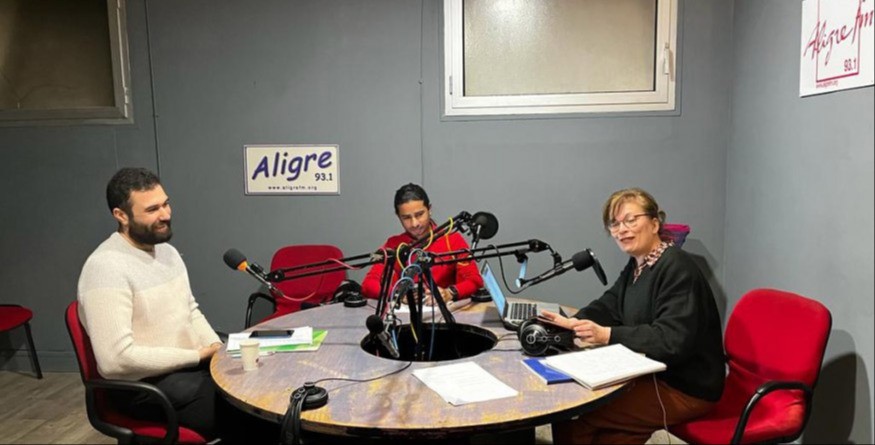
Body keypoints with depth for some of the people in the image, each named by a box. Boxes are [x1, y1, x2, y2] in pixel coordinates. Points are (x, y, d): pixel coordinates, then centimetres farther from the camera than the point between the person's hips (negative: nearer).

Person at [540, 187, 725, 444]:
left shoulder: (677, 268, -20)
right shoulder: (637, 265, 10)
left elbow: (672, 340, -28)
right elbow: (608, 306, 8)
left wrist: (607, 335, -32)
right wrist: (573, 322, -12)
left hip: (686, 388, -9)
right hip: (656, 375, 9)